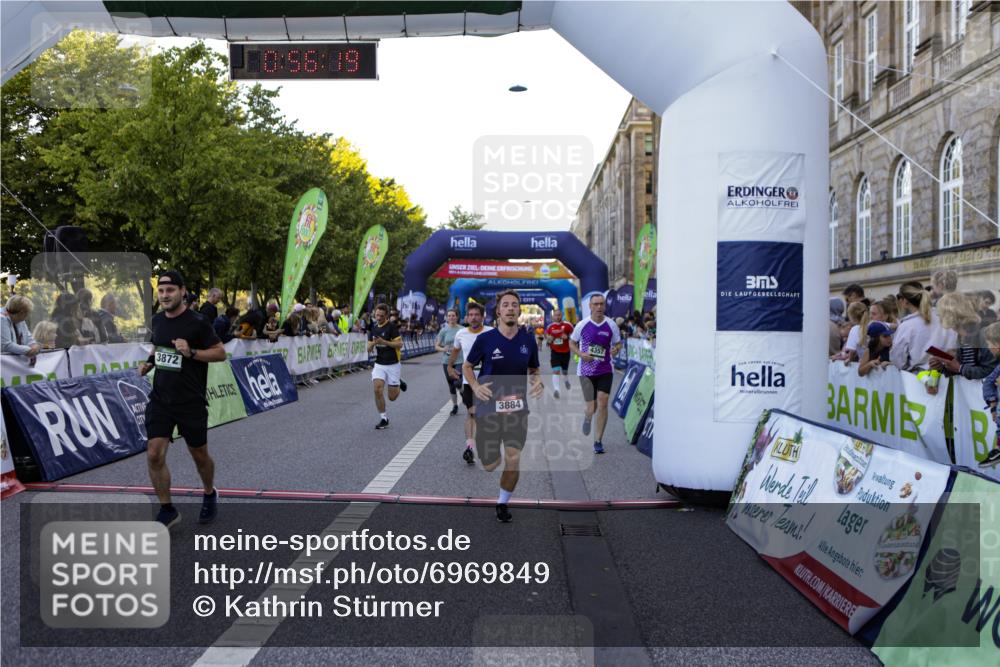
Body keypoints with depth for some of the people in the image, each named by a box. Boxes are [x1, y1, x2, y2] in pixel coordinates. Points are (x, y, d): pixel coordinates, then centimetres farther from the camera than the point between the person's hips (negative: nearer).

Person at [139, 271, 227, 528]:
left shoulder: (197, 322, -12)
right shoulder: (157, 320, 6)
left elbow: (221, 353, -10)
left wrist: (191, 352, -24)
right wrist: (149, 363, 4)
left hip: (191, 402, -4)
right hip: (160, 399, 4)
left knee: (199, 455, 10)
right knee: (154, 454, -6)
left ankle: (210, 495, 38)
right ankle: (167, 510, 10)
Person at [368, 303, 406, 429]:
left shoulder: (392, 326, -10)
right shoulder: (373, 329, 8)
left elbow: (399, 344, -15)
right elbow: (369, 349, 11)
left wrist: (384, 342, -24)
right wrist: (373, 343, -12)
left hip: (393, 364, -4)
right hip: (379, 364, 4)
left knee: (392, 397, 2)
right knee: (377, 390, -15)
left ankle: (398, 384, 36)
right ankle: (383, 418, 0)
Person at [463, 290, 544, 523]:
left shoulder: (528, 339, 0)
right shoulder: (485, 339, -9)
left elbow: (534, 370, 14)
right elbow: (467, 367, 4)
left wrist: (538, 382, -7)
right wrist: (475, 386, -14)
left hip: (517, 408, 2)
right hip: (488, 407, -2)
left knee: (513, 460, -8)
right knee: (490, 466, 4)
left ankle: (503, 503, 18)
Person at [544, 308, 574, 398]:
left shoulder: (567, 325, -9)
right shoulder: (550, 327, 0)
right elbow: (547, 338, 15)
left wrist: (567, 337, -20)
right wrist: (549, 339, -8)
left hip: (565, 352, 0)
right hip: (554, 352, 0)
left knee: (564, 371, 17)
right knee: (556, 371, -16)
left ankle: (566, 380, 50)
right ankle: (556, 389, -17)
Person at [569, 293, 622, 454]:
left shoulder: (611, 325, -1)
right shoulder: (582, 325, -4)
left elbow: (618, 343, 11)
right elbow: (572, 343, 7)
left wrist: (616, 349, -13)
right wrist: (581, 354, -12)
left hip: (605, 370, 1)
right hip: (586, 371, -1)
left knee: (602, 404, -9)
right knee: (592, 408, 0)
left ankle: (598, 441, 3)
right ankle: (587, 417, 40)